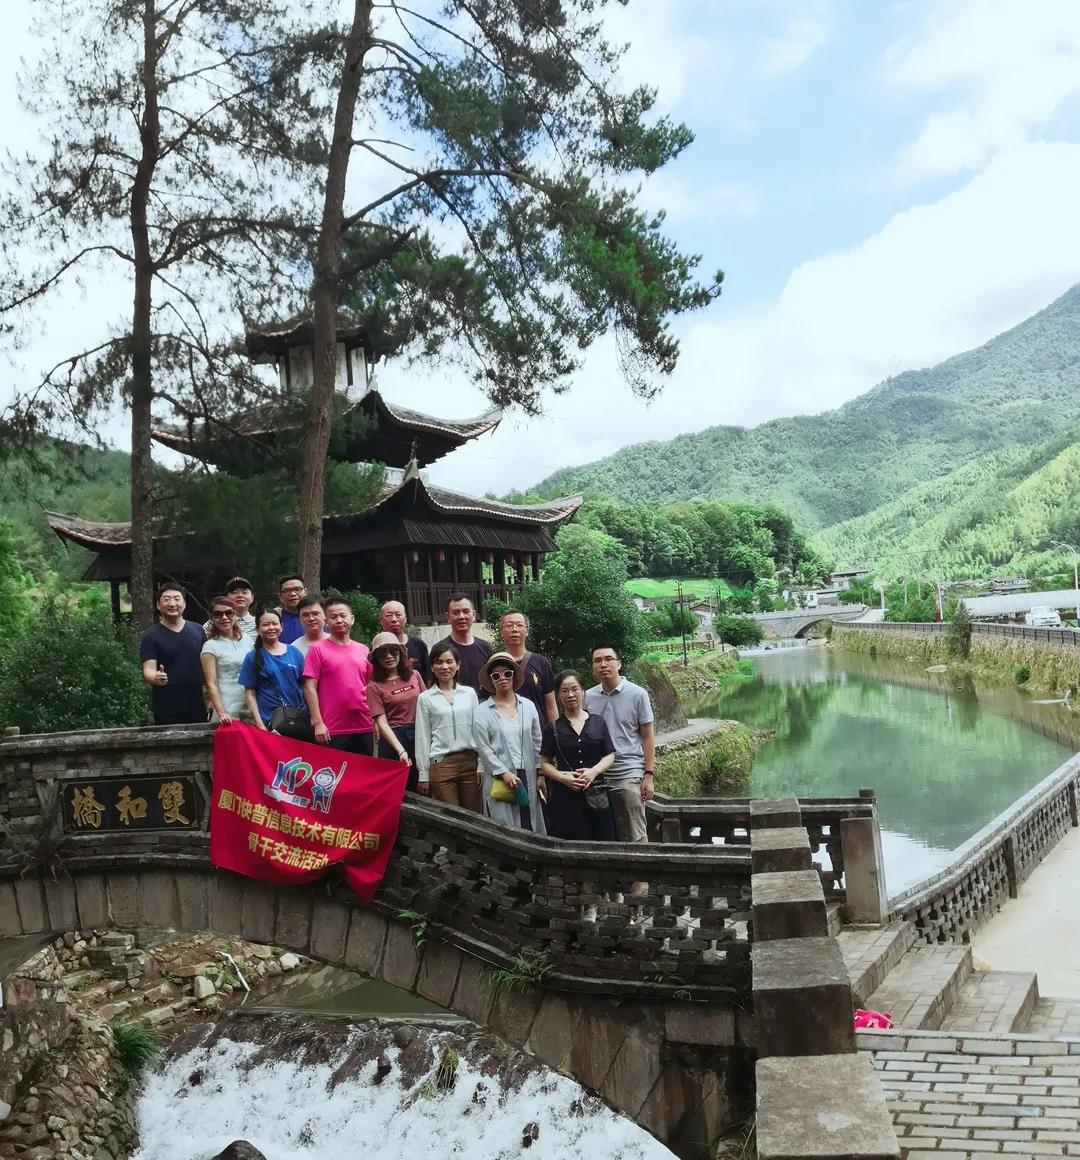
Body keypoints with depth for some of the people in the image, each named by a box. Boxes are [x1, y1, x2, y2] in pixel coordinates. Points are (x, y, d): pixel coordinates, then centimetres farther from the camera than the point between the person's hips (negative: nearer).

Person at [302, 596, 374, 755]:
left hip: (364, 728, 4)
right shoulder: (317, 649, -2)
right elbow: (309, 688, -6)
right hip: (332, 731, -4)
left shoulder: (364, 650, 12)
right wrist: (317, 723, -12)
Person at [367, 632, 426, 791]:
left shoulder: (414, 676, 5)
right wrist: (401, 751, -21)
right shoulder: (374, 686, -5)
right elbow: (382, 723, -10)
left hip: (420, 737, 3)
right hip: (394, 739, -3)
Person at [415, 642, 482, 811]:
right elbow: (422, 738, 4)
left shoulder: (469, 693, 8)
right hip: (441, 764, -2)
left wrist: (481, 766, 4)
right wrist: (423, 774, 2)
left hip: (470, 761, 2)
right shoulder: (425, 698, 3)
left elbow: (478, 731, 8)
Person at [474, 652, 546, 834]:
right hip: (499, 779, -3)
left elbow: (537, 743, 10)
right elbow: (483, 748, -5)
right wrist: (503, 772, -12)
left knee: (530, 826, 4)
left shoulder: (528, 706, 9)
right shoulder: (483, 711, 0)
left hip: (528, 777, 3)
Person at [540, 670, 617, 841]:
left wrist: (594, 771, -10)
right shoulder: (553, 728, 5)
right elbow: (545, 763, 5)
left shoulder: (598, 723, 9)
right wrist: (562, 777, -12)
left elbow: (609, 755, 8)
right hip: (564, 797, -1)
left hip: (596, 796, 1)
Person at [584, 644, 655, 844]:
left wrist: (648, 775, -5)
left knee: (634, 837, -2)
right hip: (597, 777, 3)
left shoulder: (637, 694, -2)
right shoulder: (587, 697, 6)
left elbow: (647, 737, 1)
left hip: (629, 776, -3)